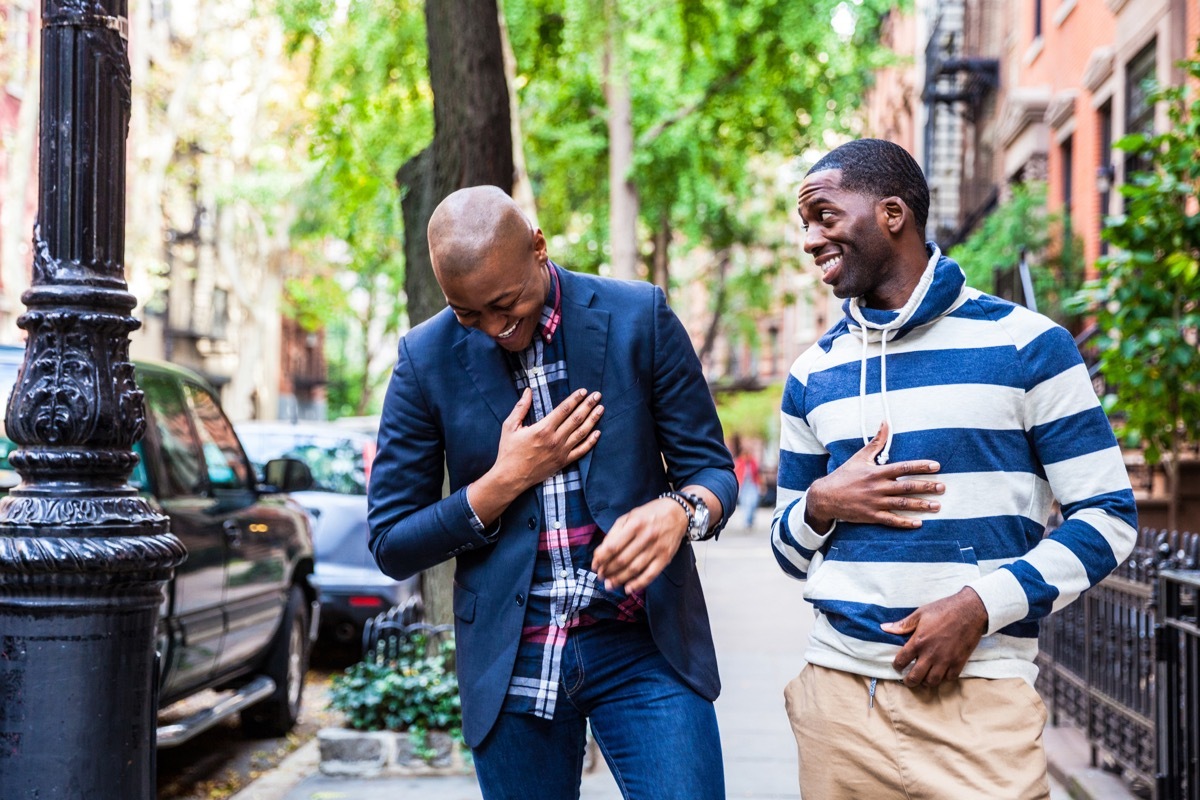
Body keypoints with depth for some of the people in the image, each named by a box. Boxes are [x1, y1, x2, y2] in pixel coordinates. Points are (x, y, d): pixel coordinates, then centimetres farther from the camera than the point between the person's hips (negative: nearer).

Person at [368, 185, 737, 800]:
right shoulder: (427, 358, -1)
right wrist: (507, 479, -11)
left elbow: (712, 468, 1)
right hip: (512, 663, 1)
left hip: (644, 642, -1)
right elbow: (390, 546, 2)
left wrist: (678, 511, -23)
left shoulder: (639, 317, -3)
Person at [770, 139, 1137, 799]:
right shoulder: (812, 373, 12)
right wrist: (819, 506, -5)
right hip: (836, 689, 4)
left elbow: (1109, 518, -2)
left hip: (977, 695, -4)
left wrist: (981, 605, -14)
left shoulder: (1025, 345, -1)